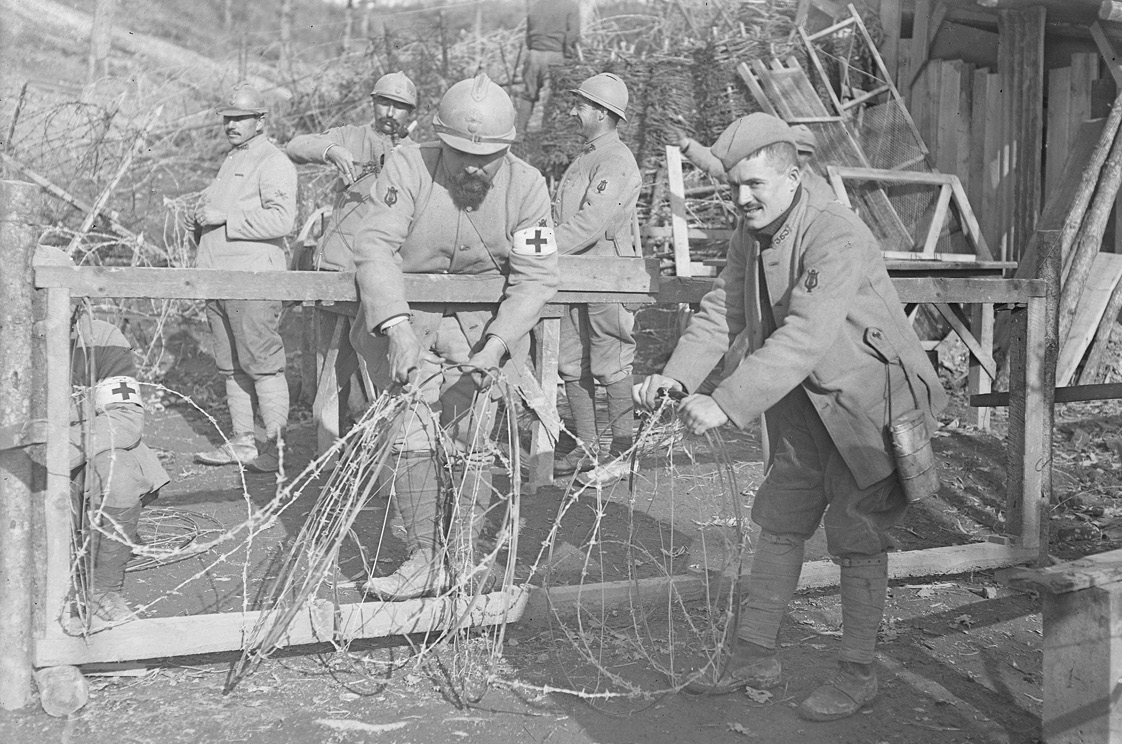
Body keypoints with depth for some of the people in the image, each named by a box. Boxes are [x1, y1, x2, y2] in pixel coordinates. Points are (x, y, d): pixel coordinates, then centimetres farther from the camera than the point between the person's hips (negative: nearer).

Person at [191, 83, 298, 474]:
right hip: (219, 276, 9)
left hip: (253, 276, -9)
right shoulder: (231, 159, 22)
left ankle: (275, 446, -2)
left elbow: (281, 219, -20)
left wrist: (224, 218, -18)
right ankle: (242, 443, 18)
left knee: (262, 363, -8)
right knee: (230, 365, 11)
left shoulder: (274, 162, -7)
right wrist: (202, 217, 12)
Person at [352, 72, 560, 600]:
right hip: (405, 316, -1)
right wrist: (396, 328, -37)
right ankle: (424, 561, 3)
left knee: (471, 440, -1)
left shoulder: (526, 186, -11)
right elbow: (375, 246, -24)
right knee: (413, 437, -9)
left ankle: (461, 559, 14)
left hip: (484, 324, 1)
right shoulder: (408, 168, -16)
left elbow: (535, 278, -13)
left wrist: (498, 342, -27)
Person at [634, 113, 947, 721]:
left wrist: (726, 403, -44)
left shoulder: (838, 239, -28)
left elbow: (803, 338, -38)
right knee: (780, 522, 13)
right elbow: (721, 311, -3)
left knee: (857, 536, 1)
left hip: (867, 398, -8)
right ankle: (754, 655, 26)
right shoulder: (749, 233, -1)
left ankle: (857, 673, 18)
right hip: (804, 400, 8)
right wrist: (677, 375, -21)